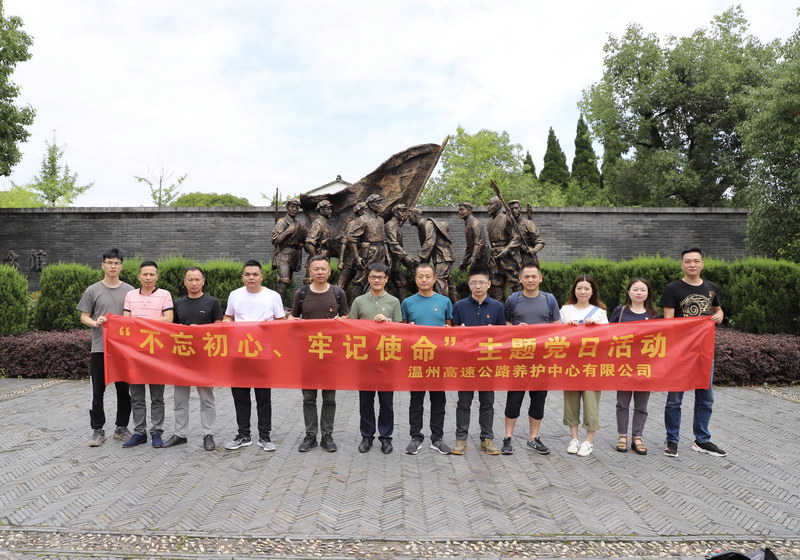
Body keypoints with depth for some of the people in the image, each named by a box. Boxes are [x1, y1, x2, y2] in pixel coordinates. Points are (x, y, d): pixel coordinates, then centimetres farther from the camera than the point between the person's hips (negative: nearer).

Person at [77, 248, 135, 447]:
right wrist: (95, 323, -17)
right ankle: (97, 430, 15)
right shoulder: (93, 290, 2)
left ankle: (122, 427, 20)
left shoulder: (129, 290, 5)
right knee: (98, 391, 4)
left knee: (124, 390, 8)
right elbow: (83, 317, 4)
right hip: (99, 348, -1)